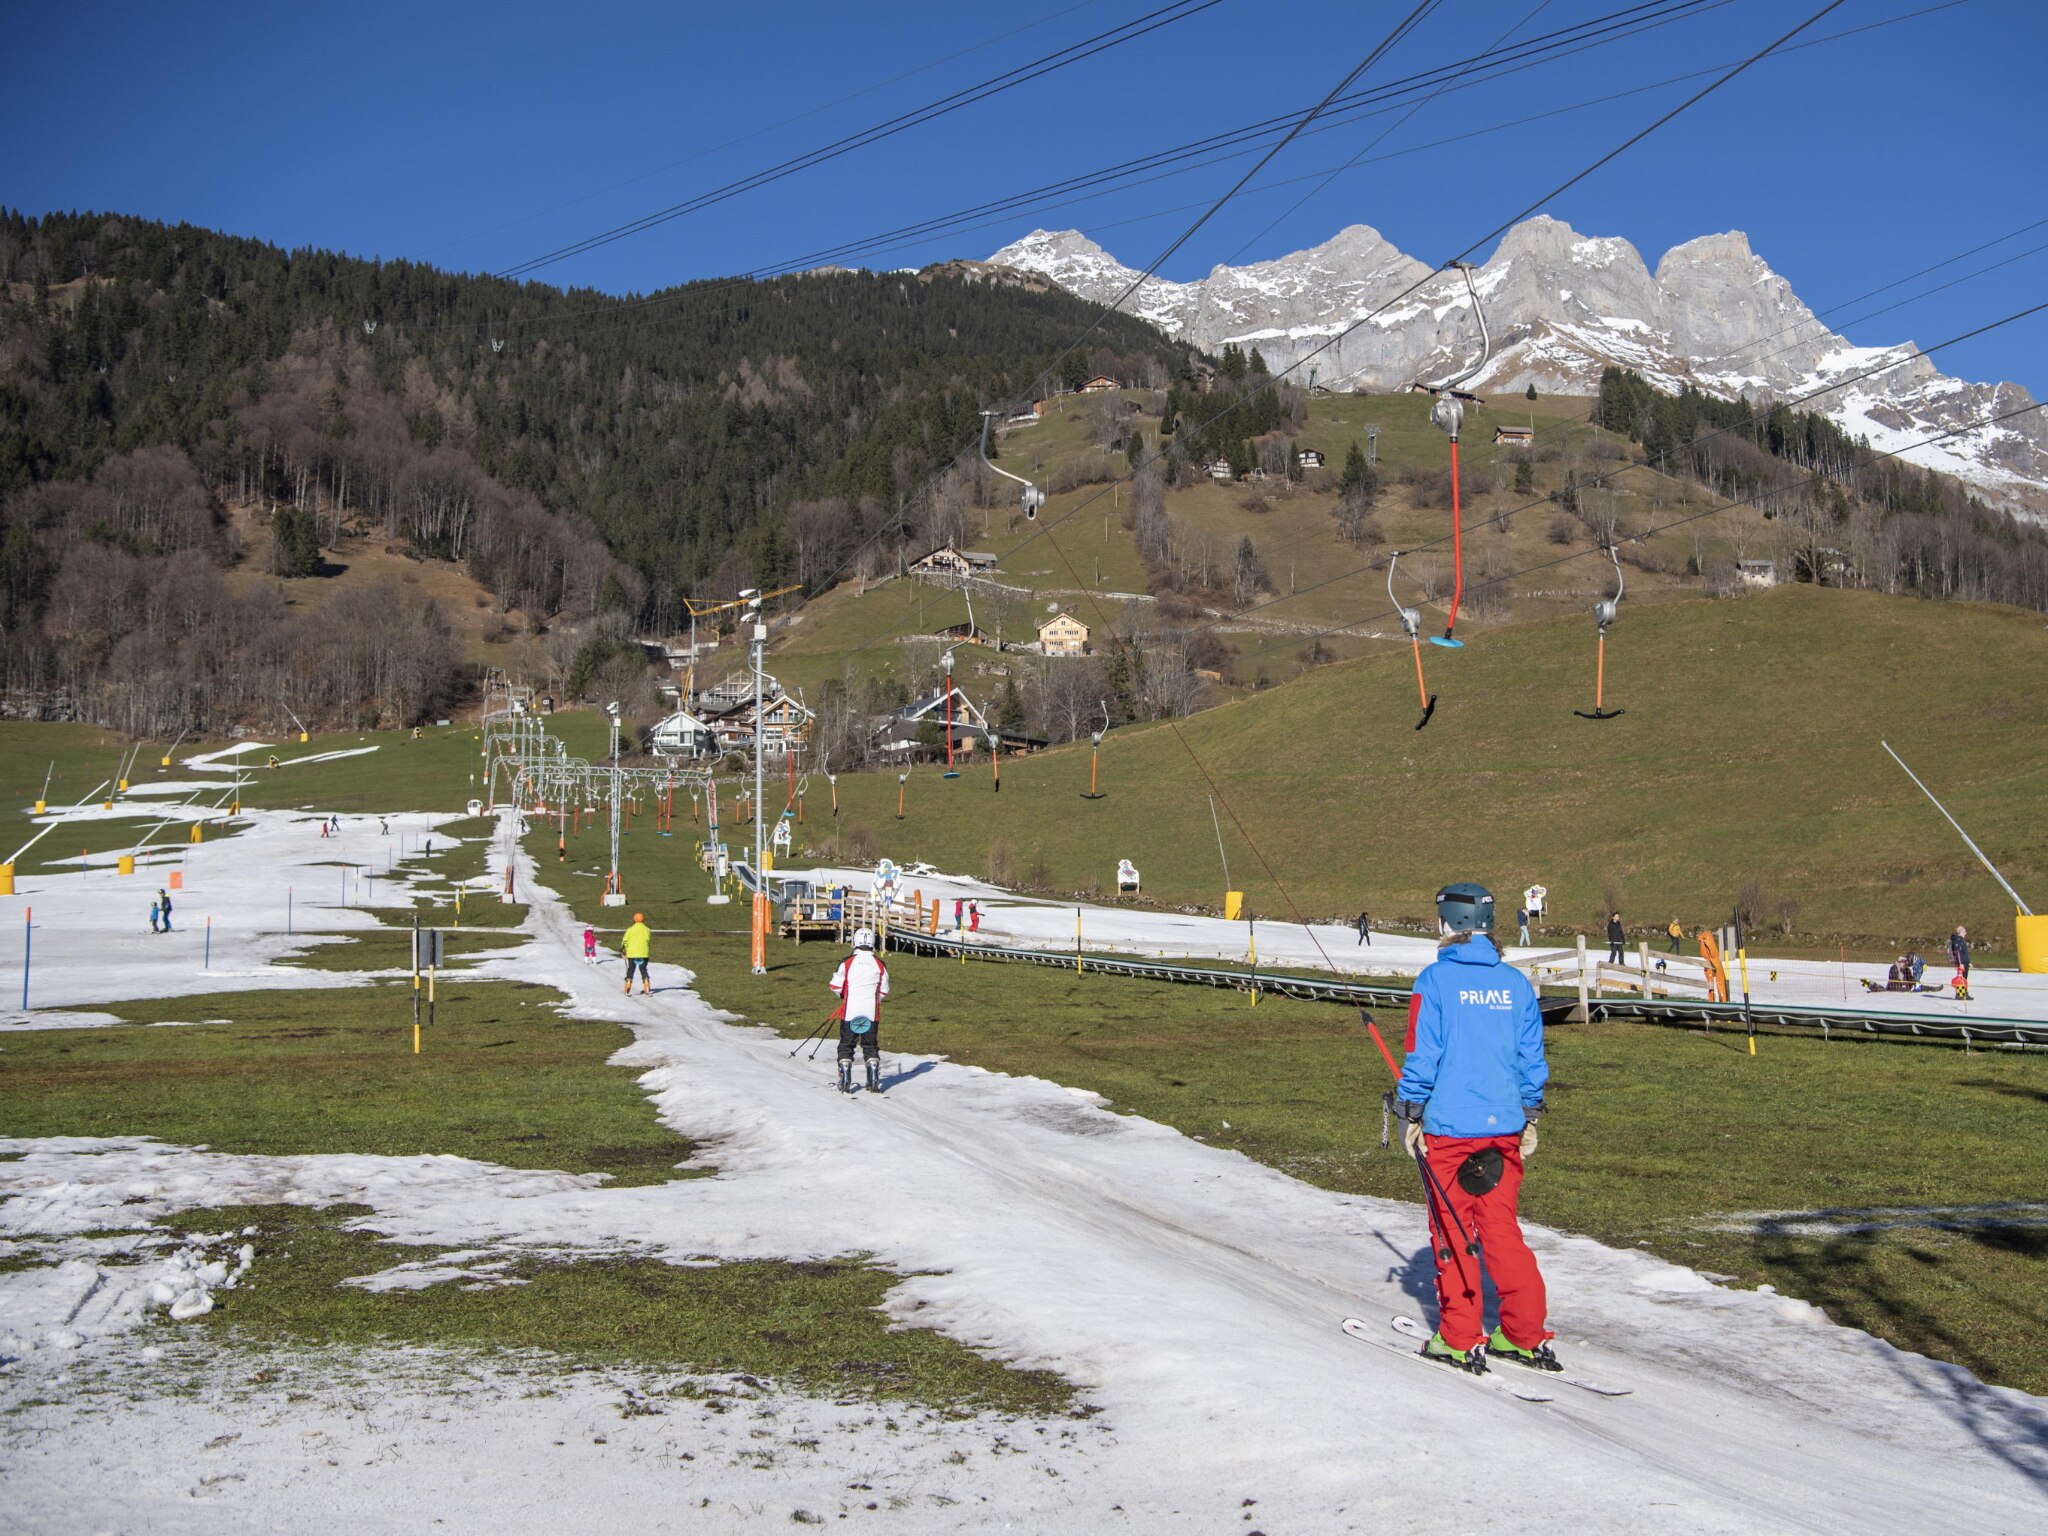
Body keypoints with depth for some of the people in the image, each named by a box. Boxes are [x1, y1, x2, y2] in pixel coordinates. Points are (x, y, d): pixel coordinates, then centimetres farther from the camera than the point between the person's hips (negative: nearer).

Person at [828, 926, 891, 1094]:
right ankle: (874, 1082, 7)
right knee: (871, 1046, 12)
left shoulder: (847, 962, -8)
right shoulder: (880, 964, 0)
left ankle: (845, 1082, 5)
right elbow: (884, 991, 7)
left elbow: (835, 986, -5)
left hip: (850, 1012, -2)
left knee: (846, 1045, 8)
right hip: (872, 1012, 2)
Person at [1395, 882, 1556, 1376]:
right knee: (1502, 1228, 13)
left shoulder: (1436, 979, -9)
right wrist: (1529, 1120, 17)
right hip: (1504, 1126, 4)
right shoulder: (1515, 982, 4)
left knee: (1452, 1229, 7)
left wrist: (1410, 1115, 0)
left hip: (1447, 1128, -4)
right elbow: (1531, 1057, 8)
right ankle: (1526, 1335, 15)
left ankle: (1461, 1340, 11)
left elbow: (1422, 1055, -9)